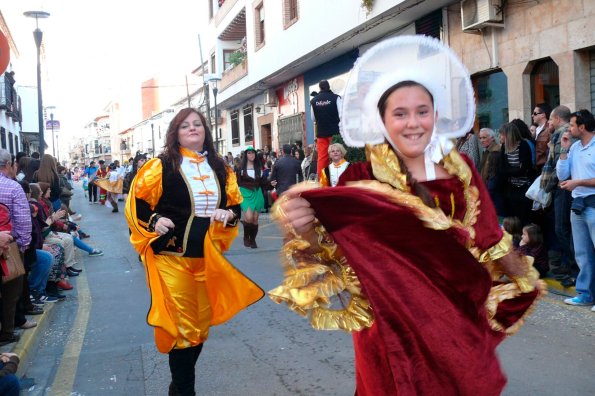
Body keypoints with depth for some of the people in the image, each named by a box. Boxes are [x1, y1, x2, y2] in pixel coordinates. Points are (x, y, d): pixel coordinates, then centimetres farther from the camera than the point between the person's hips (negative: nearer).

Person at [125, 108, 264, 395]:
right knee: (181, 327, -1)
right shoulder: (162, 166, -4)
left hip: (208, 260, 5)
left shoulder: (220, 168, 9)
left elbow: (236, 204, 15)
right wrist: (154, 220, -18)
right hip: (173, 259, -5)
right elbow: (138, 201, -1)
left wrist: (229, 214, -6)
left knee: (201, 326, 14)